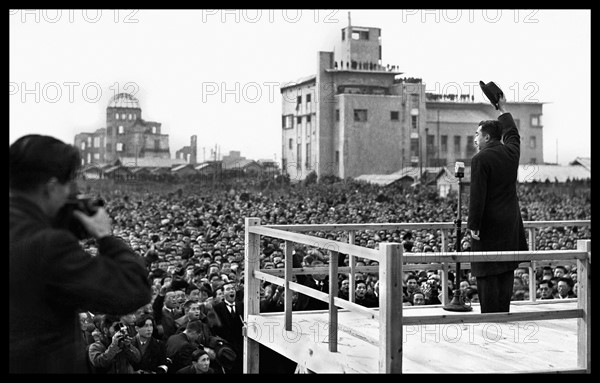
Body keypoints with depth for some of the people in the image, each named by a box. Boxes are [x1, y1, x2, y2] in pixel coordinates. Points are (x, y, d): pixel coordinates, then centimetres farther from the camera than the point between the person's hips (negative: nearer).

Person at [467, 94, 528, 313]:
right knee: (506, 273, 11)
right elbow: (512, 134, 31)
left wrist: (474, 225, -13)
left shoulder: (480, 159, -13)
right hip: (510, 223, 7)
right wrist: (503, 110, 43)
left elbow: (477, 195, -17)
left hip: (488, 224, -7)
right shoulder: (511, 152, 7)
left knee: (487, 275, -4)